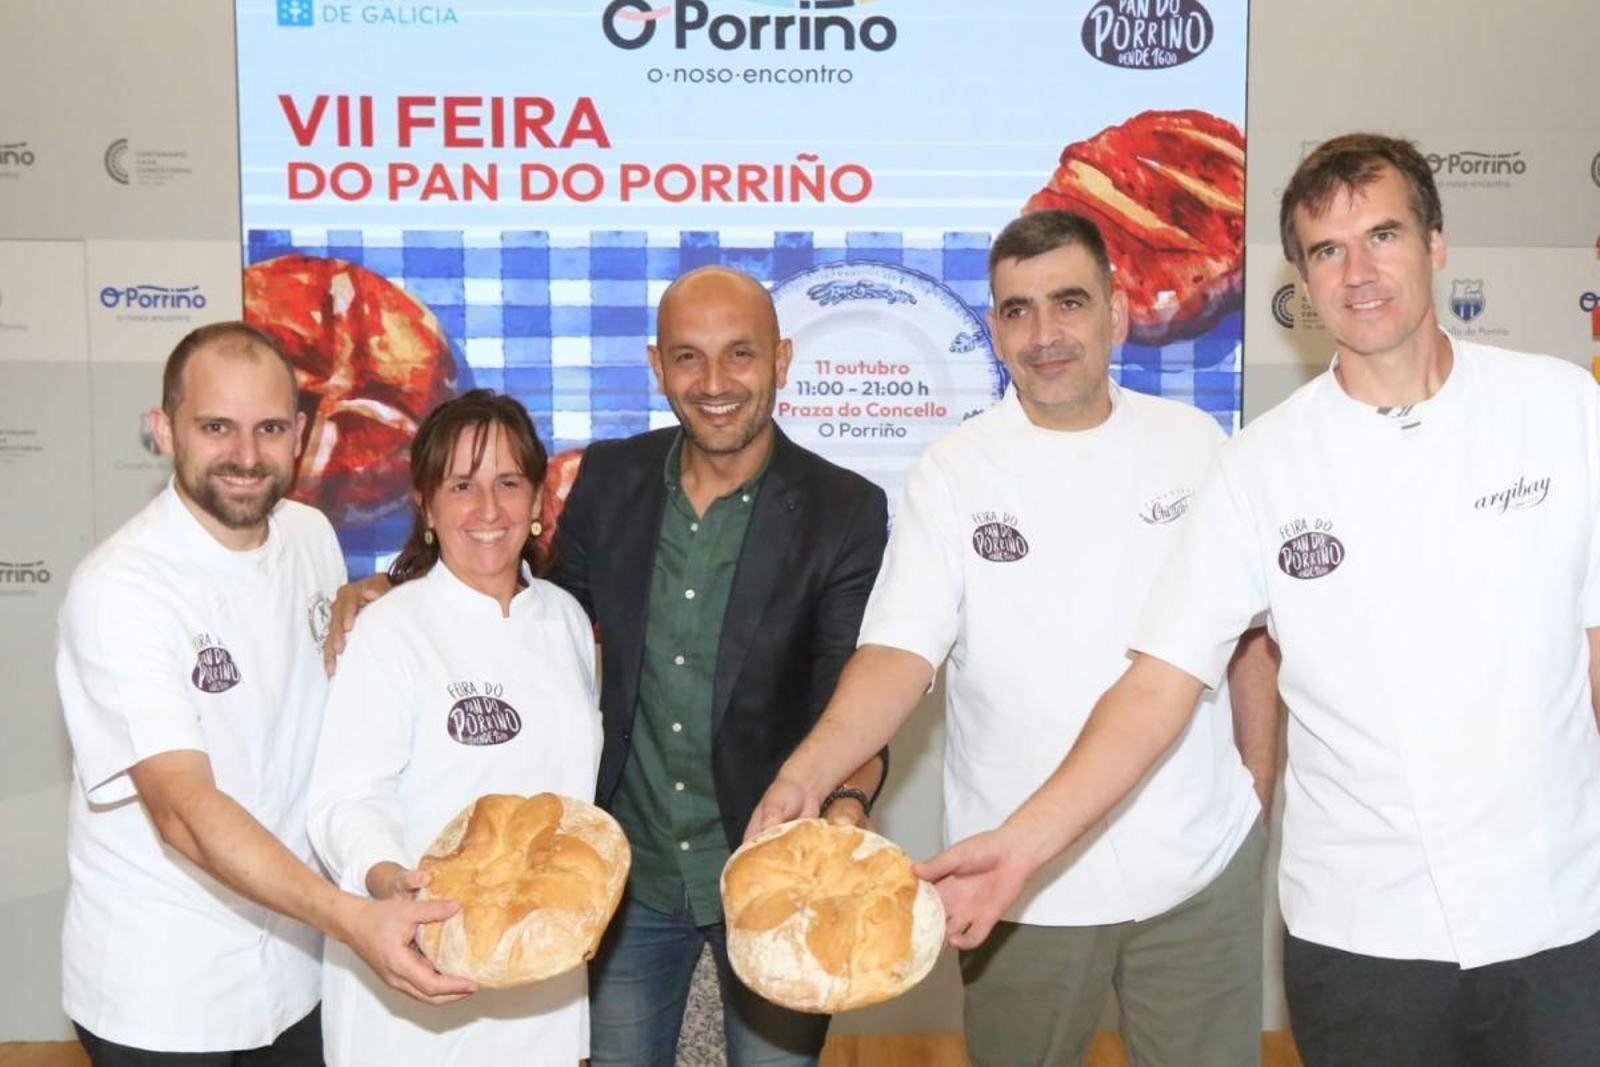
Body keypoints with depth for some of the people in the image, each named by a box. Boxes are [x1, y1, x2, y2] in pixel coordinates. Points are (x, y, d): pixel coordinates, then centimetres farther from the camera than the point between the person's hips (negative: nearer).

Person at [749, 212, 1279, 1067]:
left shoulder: (1193, 445, 2)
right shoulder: (953, 474, -5)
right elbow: (902, 650, -14)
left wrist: (1259, 789, 7)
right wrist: (808, 770, -30)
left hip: (1203, 866, 2)